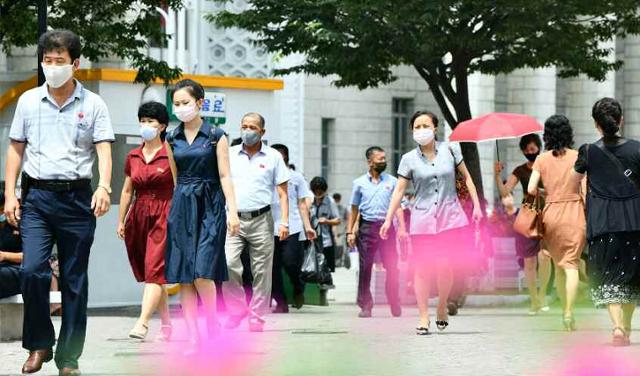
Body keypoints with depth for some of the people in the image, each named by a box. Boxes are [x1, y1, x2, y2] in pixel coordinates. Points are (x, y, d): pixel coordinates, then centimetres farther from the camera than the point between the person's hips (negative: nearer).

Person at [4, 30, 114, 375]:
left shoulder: (93, 104, 2)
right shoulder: (28, 101, 8)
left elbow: (104, 149, -5)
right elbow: (16, 150, 12)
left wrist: (104, 186, -22)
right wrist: (10, 195, 3)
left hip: (77, 197, -1)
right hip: (37, 196, 1)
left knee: (74, 280, 3)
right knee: (32, 269, -15)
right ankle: (39, 344, 1)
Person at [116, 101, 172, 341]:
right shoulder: (133, 157, 12)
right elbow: (127, 191, 18)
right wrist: (121, 221, 16)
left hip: (164, 217, -6)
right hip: (138, 217, 6)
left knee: (155, 270, -15)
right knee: (152, 274, 9)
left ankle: (142, 323, -25)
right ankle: (166, 325, 18)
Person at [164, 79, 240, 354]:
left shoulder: (216, 136, -1)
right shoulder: (172, 139, 10)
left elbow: (224, 176, -3)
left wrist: (232, 211, -11)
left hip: (209, 207, -4)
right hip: (181, 207, 4)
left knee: (201, 271, -16)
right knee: (183, 275, -1)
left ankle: (213, 323, 4)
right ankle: (193, 336, 1)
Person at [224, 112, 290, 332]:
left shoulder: (273, 157, 6)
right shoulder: (230, 155, 10)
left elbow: (282, 192, 5)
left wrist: (284, 222, -5)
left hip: (261, 220, -1)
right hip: (234, 219, 1)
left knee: (261, 272, 0)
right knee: (227, 264, -16)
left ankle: (257, 318, 8)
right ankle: (237, 309, 0)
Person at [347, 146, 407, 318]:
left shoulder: (391, 181, 9)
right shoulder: (360, 183, 8)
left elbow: (397, 206, 8)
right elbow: (354, 208, 12)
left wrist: (401, 228, -3)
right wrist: (350, 231, 6)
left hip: (386, 226, 0)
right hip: (367, 227, 0)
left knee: (392, 267, -3)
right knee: (365, 267, -1)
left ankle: (395, 305, 6)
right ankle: (365, 306, 4)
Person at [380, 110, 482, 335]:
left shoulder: (449, 150, 3)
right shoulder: (409, 159, 1)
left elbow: (467, 177, 11)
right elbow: (399, 191, 0)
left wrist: (476, 205, 5)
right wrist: (388, 219, -6)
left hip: (450, 216, 0)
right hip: (422, 219, 0)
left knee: (444, 266, -8)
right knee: (422, 269, -3)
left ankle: (442, 307, 17)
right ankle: (423, 319, 1)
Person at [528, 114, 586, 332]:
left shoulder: (542, 159, 1)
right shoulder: (577, 157, -3)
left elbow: (531, 189, -6)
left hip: (551, 214, 2)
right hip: (574, 211, -2)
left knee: (558, 263, 18)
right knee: (571, 264, -5)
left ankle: (565, 309, 22)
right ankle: (569, 312, -19)